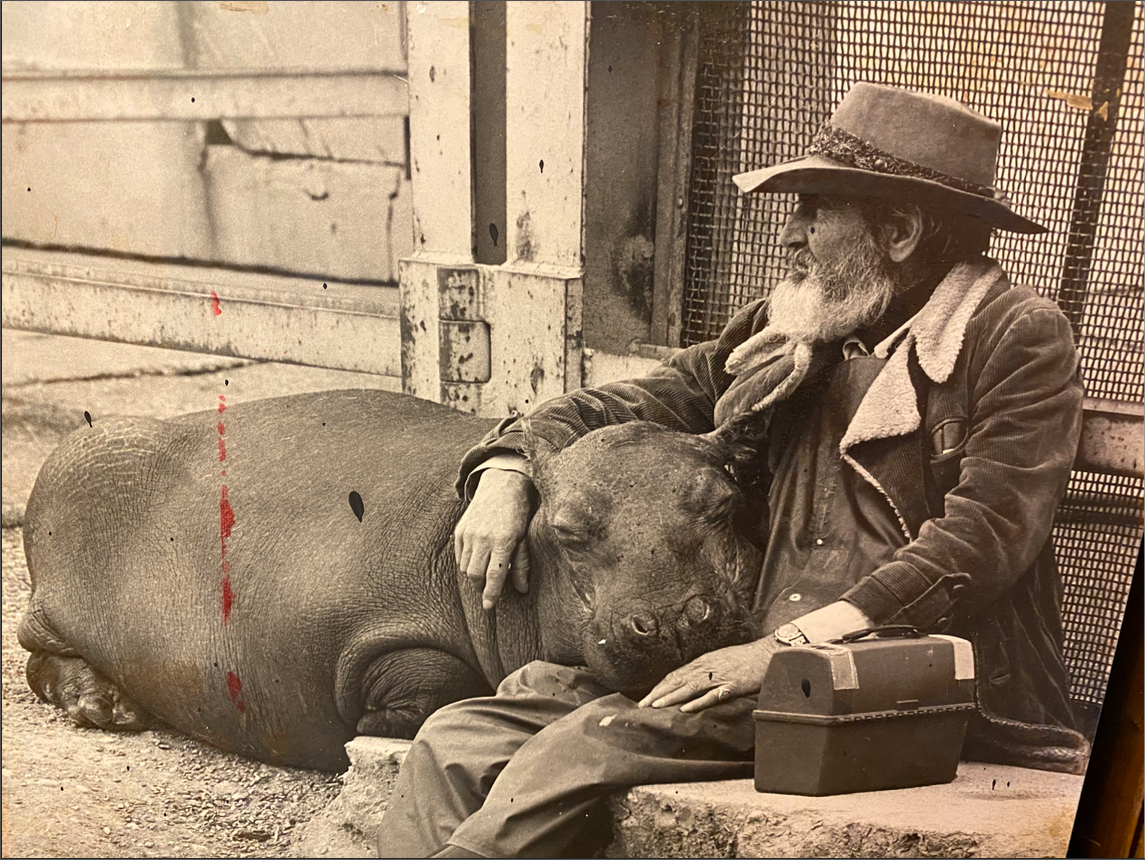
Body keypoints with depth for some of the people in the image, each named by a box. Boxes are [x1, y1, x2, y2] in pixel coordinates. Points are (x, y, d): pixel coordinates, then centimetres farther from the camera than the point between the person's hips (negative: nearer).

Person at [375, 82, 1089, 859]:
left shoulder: (1020, 340, -1)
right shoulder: (793, 332, 16)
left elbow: (986, 536, -14)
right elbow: (628, 407, 21)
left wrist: (791, 646, -23)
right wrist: (508, 468, 2)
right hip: (764, 674, 6)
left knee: (599, 739, -29)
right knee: (457, 742, -10)